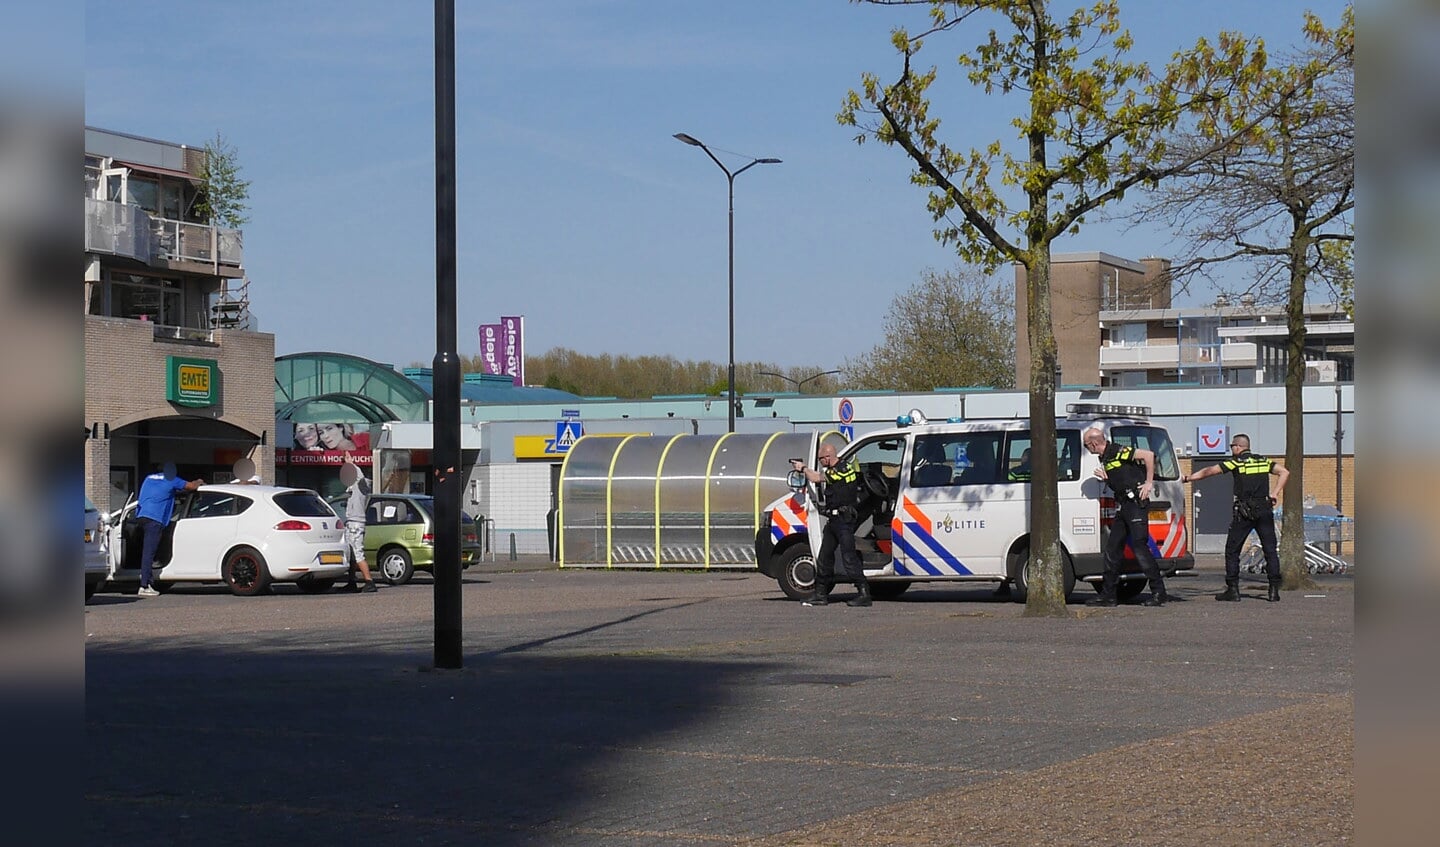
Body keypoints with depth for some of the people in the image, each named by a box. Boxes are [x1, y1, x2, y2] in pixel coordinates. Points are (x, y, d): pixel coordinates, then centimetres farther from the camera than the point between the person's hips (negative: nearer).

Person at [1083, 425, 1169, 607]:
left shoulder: (1118, 452, -14)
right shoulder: (1104, 458, 15)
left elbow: (1148, 455, -20)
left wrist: (1149, 483, -18)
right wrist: (1104, 477, 5)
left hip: (1136, 503, -10)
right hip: (1122, 507, 10)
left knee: (1139, 546, -13)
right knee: (1112, 548, 9)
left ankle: (1159, 592, -9)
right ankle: (1108, 595, 13)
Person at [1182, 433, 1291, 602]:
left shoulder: (1236, 462, 0)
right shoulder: (1263, 461, 12)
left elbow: (1208, 471, 2)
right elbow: (1284, 472, 10)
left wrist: (1188, 478, 12)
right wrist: (1275, 493, 7)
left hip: (1244, 512, -4)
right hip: (1265, 511, 4)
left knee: (1232, 550, 6)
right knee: (1270, 550, 4)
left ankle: (1233, 589, 3)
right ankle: (1274, 590, -1)